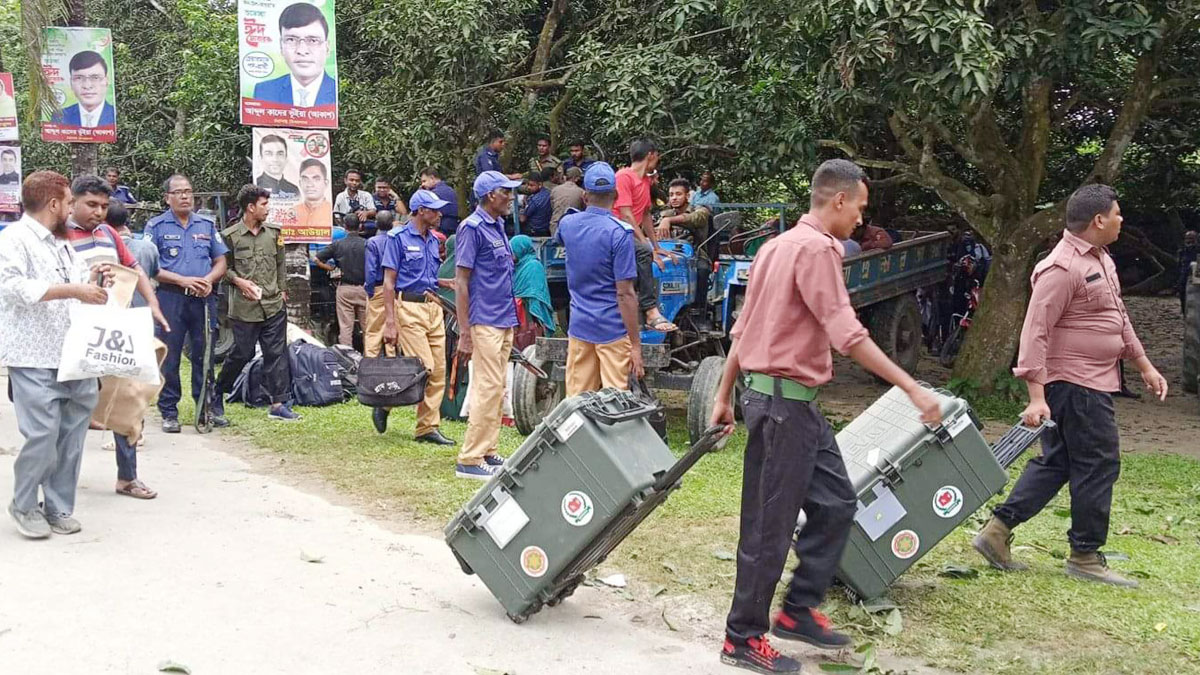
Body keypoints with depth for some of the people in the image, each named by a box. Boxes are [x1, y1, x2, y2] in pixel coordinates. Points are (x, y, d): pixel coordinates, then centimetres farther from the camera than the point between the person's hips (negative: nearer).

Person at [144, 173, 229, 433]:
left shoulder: (207, 225, 14)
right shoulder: (156, 226, 3)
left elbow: (220, 262, 14)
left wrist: (209, 280, -7)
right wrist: (183, 280, -14)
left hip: (204, 298, 3)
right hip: (170, 298, -2)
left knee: (205, 354, 5)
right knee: (169, 357, 1)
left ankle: (211, 407, 12)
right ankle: (169, 412, 7)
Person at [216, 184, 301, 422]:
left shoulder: (273, 232, 8)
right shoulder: (230, 236, -4)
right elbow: (223, 267, 2)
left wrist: (282, 290, 11)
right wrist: (240, 281, -12)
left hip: (274, 305, 4)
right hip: (244, 307, -4)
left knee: (276, 354, 2)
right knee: (242, 354, 4)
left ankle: (279, 404, 6)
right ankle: (217, 393, 24)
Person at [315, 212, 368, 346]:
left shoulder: (337, 244, -2)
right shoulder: (366, 244, -5)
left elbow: (317, 259, 0)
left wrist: (331, 268, 11)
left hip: (345, 288, 0)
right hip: (364, 288, 0)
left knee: (345, 327, 3)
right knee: (366, 327, 8)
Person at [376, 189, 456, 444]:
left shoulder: (433, 240, 17)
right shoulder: (399, 238, -4)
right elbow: (389, 282, -8)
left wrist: (448, 282, 7)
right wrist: (390, 322, -15)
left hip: (433, 307, 7)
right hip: (409, 307, -7)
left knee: (438, 371, 3)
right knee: (424, 367, -13)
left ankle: (428, 428, 8)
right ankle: (385, 405, 7)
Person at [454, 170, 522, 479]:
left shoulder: (498, 226, 14)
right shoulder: (472, 228, -12)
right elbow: (461, 281, -15)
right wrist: (464, 332, -18)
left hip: (504, 322, 9)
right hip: (484, 322, -9)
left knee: (495, 389, 11)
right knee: (488, 388, -11)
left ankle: (487, 452, 18)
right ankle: (469, 460, -8)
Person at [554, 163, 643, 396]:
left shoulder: (568, 224, 3)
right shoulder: (619, 232, -14)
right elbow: (625, 294, -17)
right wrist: (636, 345, -13)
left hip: (578, 326, 5)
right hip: (613, 329, -5)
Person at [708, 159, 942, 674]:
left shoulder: (780, 246, 15)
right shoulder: (817, 248, -15)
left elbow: (742, 329, 17)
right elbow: (848, 336, -23)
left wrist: (724, 397, 21)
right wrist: (913, 388, -22)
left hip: (795, 404, 10)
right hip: (785, 402, -10)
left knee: (836, 503, 14)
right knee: (770, 525, -1)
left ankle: (799, 610, 21)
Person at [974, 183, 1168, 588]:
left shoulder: (1100, 259, 14)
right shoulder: (1062, 268, -19)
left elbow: (1118, 317, 23)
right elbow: (1036, 331, -23)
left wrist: (1145, 366, 24)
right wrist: (1036, 397, -27)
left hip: (1091, 383, 10)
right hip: (1076, 384, -10)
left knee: (1056, 463, 12)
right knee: (1098, 466, -1)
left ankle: (997, 531, 15)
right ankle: (1085, 556, 11)